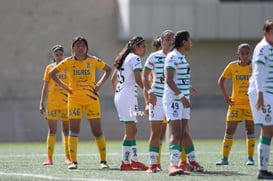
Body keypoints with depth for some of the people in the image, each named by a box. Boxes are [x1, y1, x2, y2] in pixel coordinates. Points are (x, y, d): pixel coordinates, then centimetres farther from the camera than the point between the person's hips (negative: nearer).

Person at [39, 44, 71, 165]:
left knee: (67, 130, 3)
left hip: (66, 103, 0)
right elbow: (45, 87, 9)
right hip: (52, 104, 0)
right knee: (52, 130, -3)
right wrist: (41, 103, 3)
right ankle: (49, 158, -2)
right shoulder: (49, 68, 7)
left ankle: (68, 157, 10)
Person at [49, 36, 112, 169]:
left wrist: (99, 84, 3)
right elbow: (52, 73, 10)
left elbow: (108, 69, 14)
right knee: (74, 130, -2)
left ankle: (103, 160, 6)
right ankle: (73, 161, 4)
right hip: (74, 98, 1)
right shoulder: (68, 62, 0)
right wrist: (65, 86, 1)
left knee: (97, 131, -3)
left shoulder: (93, 61, 0)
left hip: (91, 98, 0)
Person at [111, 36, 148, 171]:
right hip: (128, 98, -10)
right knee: (130, 131, -7)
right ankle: (125, 163, -7)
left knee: (132, 130, 14)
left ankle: (134, 160, 16)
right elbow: (138, 80, -18)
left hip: (119, 96, 10)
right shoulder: (135, 58, -8)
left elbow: (114, 79, 24)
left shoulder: (124, 59, 19)